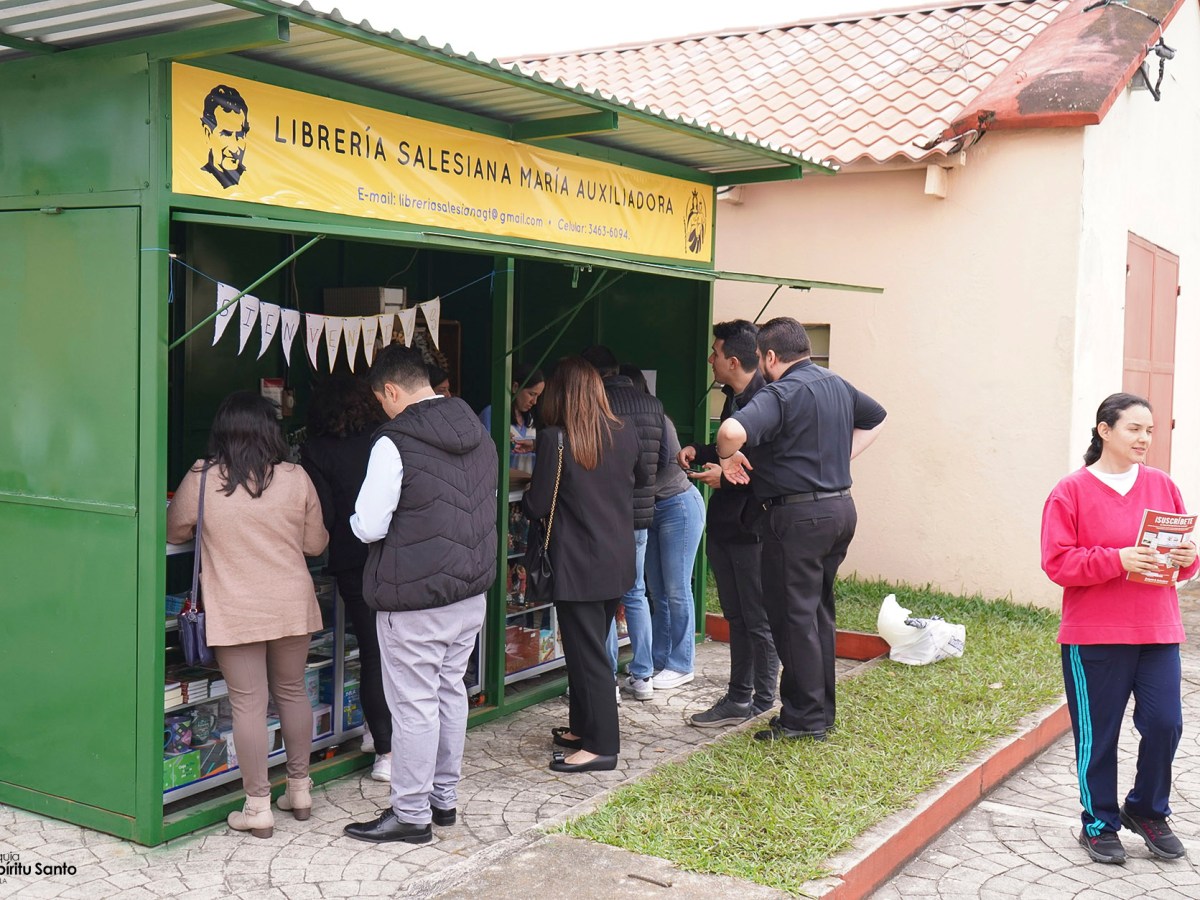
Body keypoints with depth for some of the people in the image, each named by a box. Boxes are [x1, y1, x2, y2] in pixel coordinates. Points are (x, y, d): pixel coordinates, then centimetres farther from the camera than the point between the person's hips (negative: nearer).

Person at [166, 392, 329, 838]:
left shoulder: (201, 478, -8)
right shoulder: (296, 479, -4)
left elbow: (174, 532, 8)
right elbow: (316, 543, 6)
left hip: (235, 612, -2)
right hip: (292, 605, 3)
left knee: (248, 703, 3)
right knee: (292, 692, 17)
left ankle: (258, 807, 9)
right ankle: (300, 789, 30)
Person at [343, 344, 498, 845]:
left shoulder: (395, 443, -17)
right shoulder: (479, 435, 6)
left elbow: (369, 527, -17)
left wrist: (356, 520, 4)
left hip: (414, 600, -8)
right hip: (470, 592, 8)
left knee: (413, 705, 2)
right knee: (450, 692, 17)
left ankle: (411, 814, 12)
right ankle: (444, 798, 29)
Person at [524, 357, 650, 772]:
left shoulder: (554, 439, -16)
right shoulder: (624, 434, 1)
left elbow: (537, 505, -13)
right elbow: (642, 477, 21)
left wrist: (528, 493, 8)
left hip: (578, 566, -7)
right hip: (618, 562, 7)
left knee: (585, 653, 0)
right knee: (594, 647, 19)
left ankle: (601, 745, 4)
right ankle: (583, 727, 30)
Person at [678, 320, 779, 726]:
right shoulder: (734, 397, 11)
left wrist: (727, 477, -22)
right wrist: (698, 452, 8)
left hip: (752, 527, -10)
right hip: (724, 524, 10)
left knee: (758, 620, 3)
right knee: (736, 616, 17)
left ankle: (761, 701, 15)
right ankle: (739, 697, 27)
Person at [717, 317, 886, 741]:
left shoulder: (780, 393, -16)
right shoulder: (837, 384, 10)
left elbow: (732, 430, -33)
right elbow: (875, 417, 29)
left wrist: (728, 458, -12)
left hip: (798, 515, -9)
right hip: (840, 507, 9)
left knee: (793, 615, 0)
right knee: (819, 612, 16)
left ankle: (803, 718, 6)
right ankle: (823, 713, 24)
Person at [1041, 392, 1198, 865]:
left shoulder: (1162, 485, 9)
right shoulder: (1071, 491, -4)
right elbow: (1057, 562, -10)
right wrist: (1118, 560, -21)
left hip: (1158, 631, 4)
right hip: (1095, 636, -4)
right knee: (1098, 733, 4)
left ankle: (1147, 811, 25)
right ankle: (1100, 824, 22)